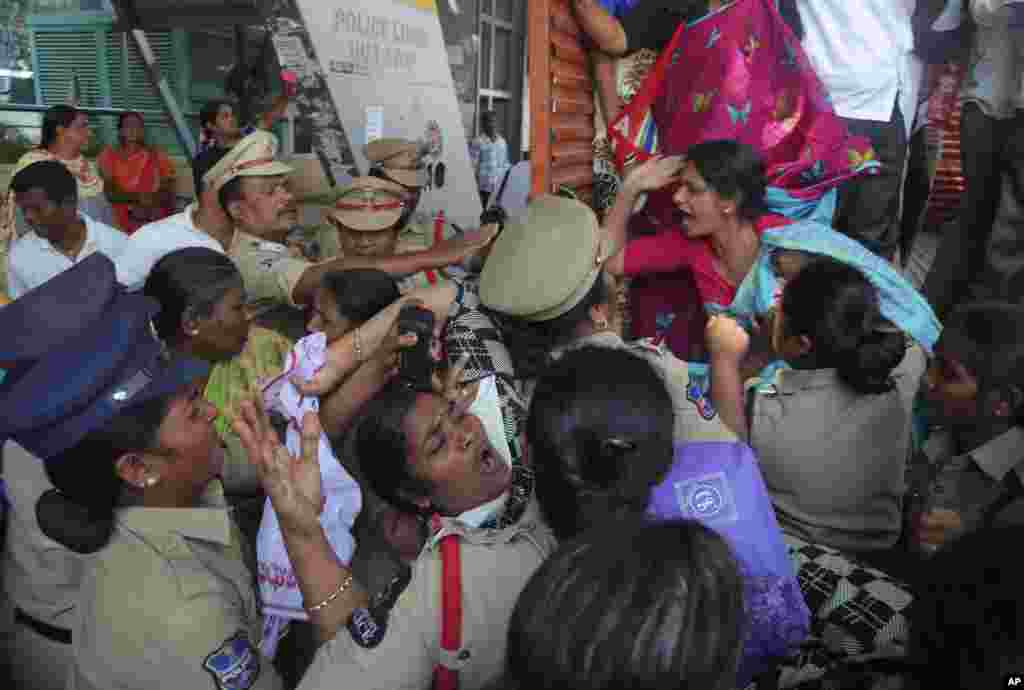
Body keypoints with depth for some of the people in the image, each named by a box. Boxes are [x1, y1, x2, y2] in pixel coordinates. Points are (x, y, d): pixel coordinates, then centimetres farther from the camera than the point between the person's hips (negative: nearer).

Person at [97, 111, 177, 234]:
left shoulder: (157, 155, 13)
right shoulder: (109, 156, 10)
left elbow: (168, 192, 5)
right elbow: (108, 193, -1)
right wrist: (137, 197, -16)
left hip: (156, 223, 1)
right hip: (120, 224, -1)